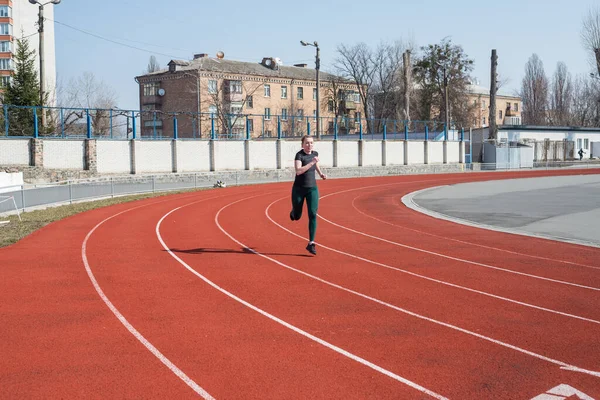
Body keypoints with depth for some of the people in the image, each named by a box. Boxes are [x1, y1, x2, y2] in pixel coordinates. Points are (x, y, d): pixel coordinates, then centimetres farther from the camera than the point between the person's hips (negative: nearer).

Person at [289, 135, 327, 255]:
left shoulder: (315, 153, 3)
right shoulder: (299, 155, -15)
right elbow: (298, 171, -30)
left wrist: (321, 174, 11)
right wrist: (312, 162, -32)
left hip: (312, 189, 3)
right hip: (299, 189, -3)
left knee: (313, 214, -15)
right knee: (297, 217, 12)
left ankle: (311, 243, -11)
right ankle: (294, 211, 52)